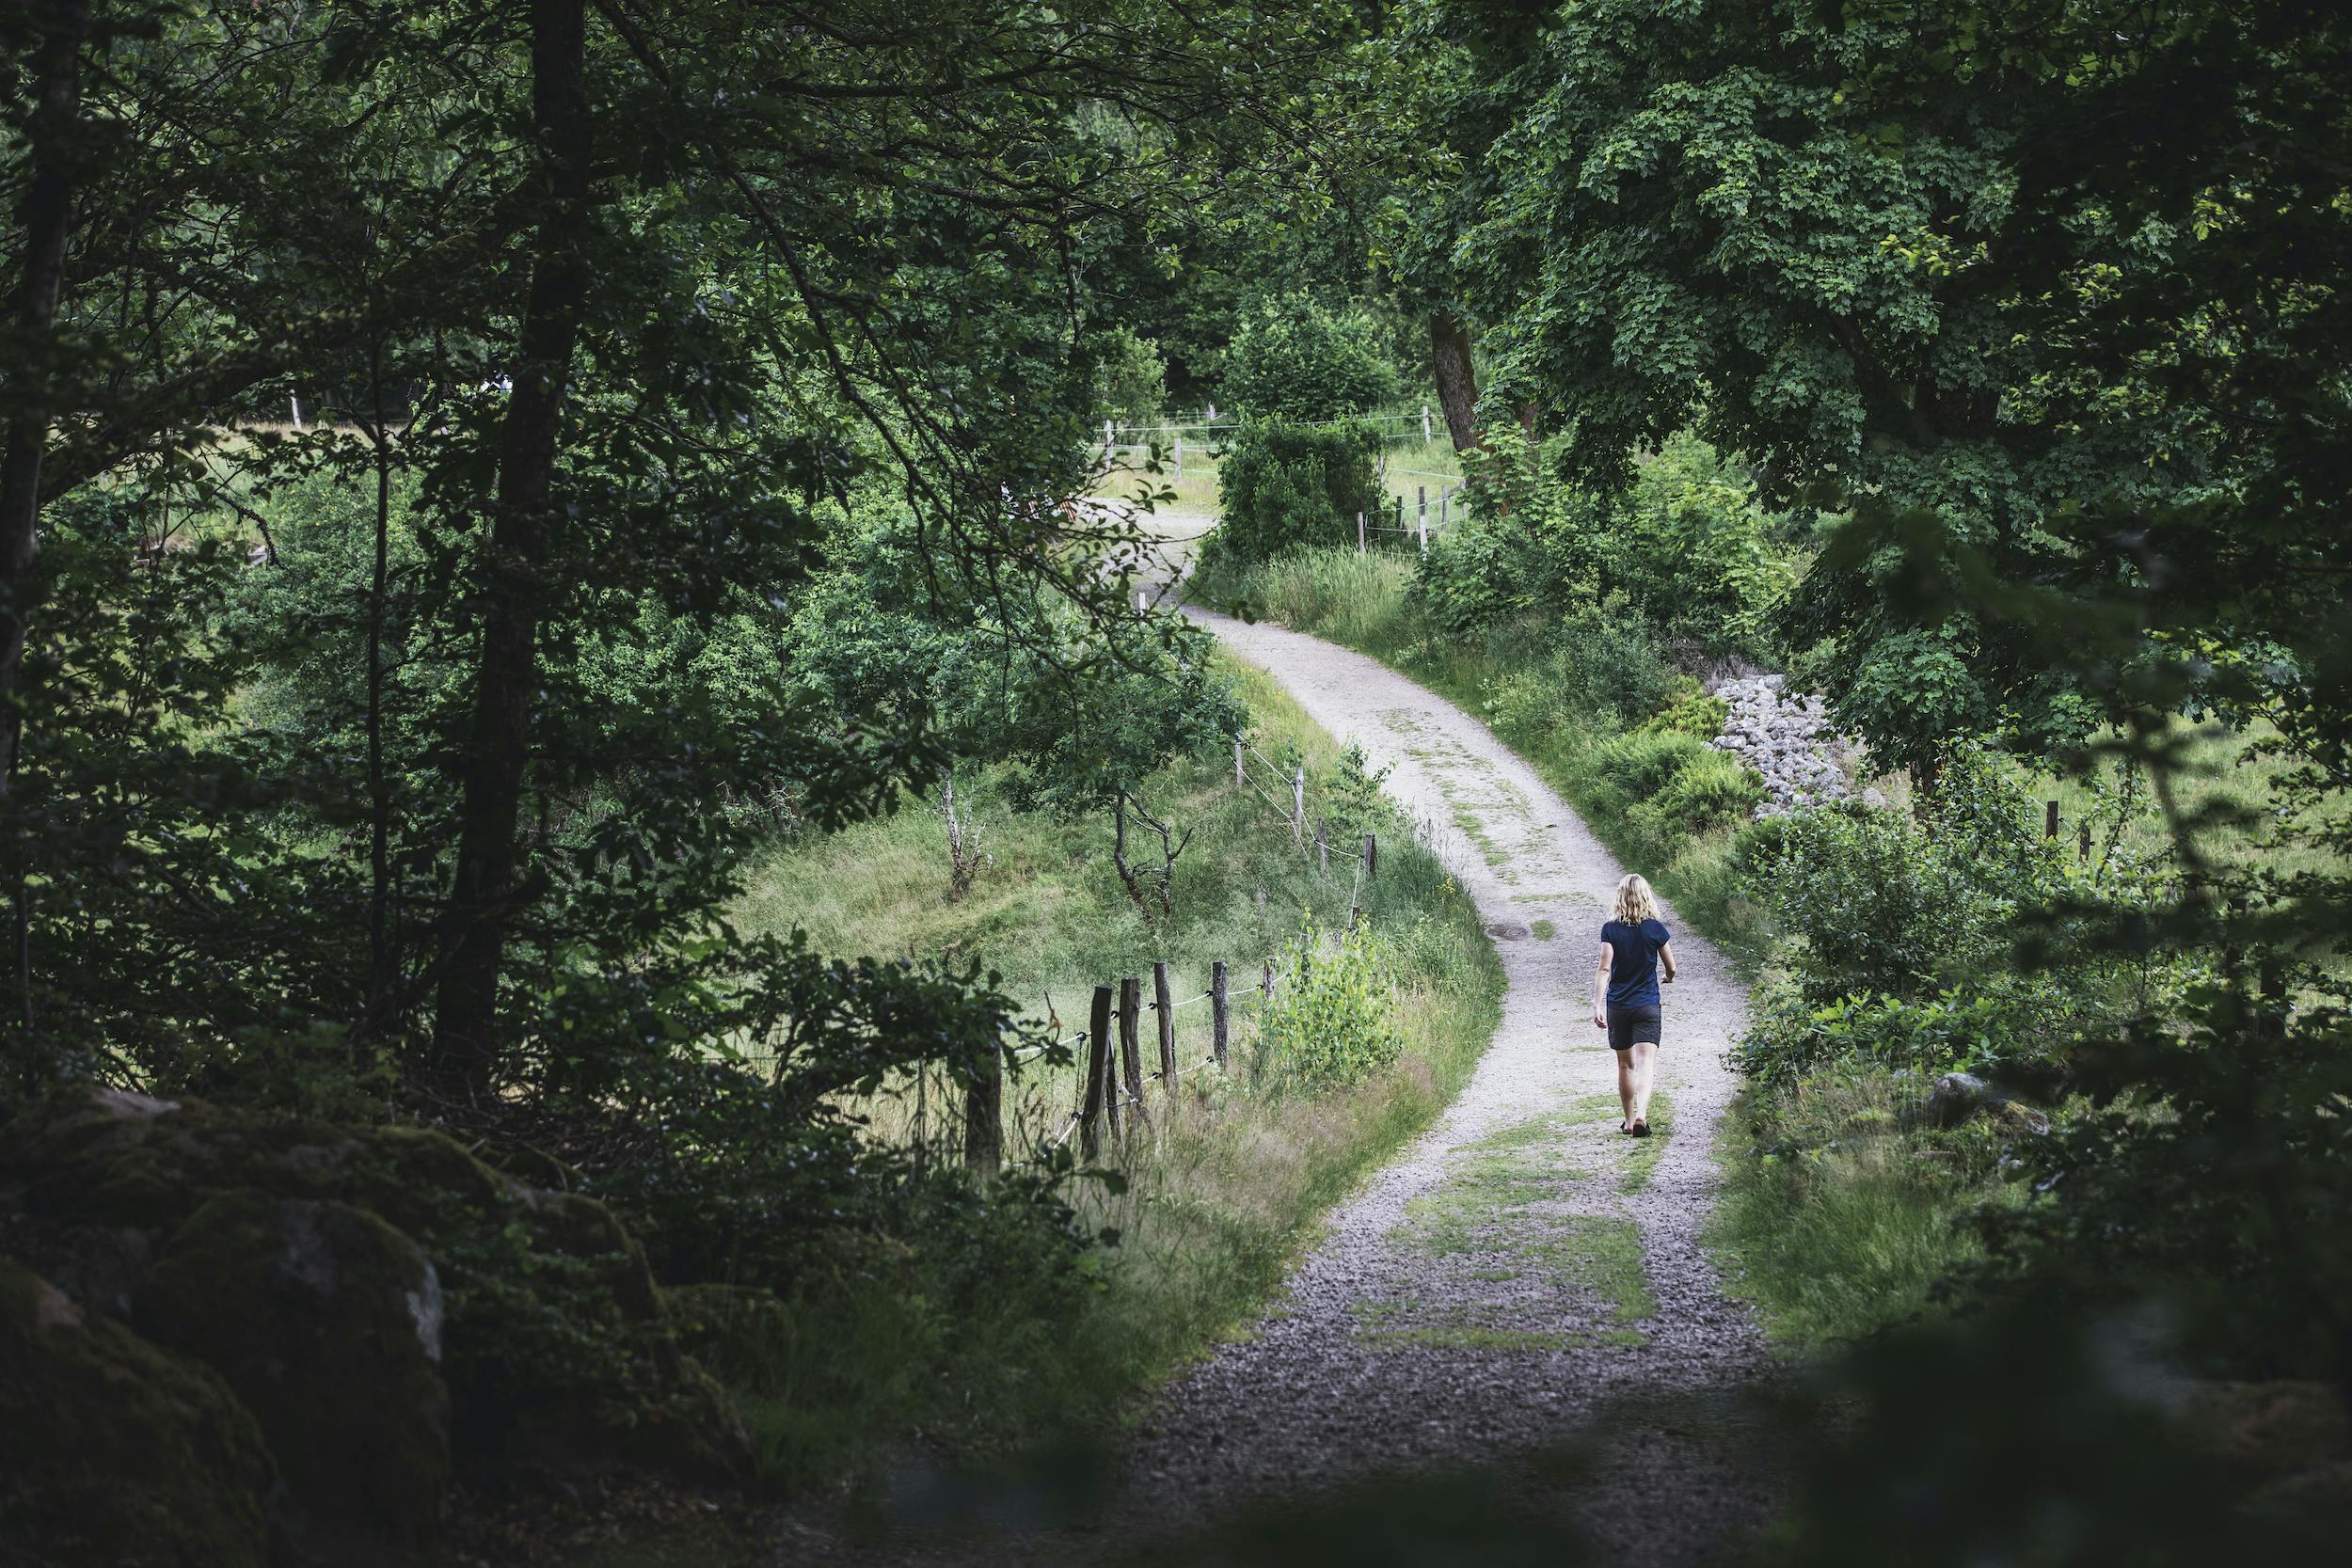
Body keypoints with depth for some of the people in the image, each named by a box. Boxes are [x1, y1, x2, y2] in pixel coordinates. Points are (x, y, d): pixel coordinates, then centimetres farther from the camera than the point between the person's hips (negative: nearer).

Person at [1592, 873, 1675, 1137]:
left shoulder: (1610, 928, -5)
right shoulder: (1655, 928, -5)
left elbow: (1605, 969, -13)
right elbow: (1671, 968, 5)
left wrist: (1597, 1006, -15)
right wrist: (1669, 976, 28)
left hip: (1617, 1006, 1)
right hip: (1647, 1006, -1)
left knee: (1625, 1064, 16)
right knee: (1646, 1062, -8)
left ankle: (1629, 1120, 24)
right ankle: (1641, 1113, -29)